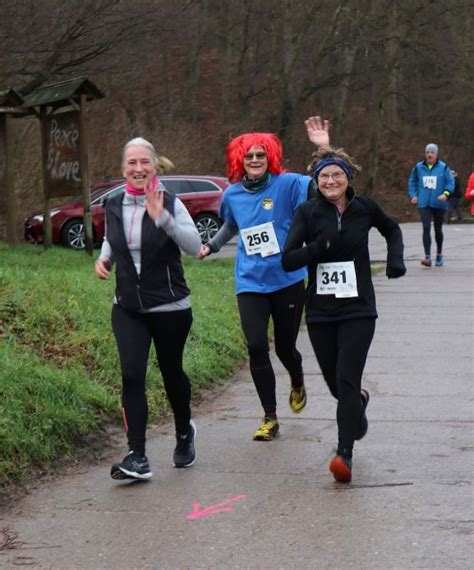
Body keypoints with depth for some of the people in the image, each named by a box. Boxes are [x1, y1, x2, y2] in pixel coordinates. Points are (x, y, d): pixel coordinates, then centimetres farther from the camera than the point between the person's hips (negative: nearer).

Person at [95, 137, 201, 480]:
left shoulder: (170, 204, -11)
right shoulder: (114, 207, 2)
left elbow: (195, 246, -23)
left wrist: (162, 218, -35)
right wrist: (103, 259, 0)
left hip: (170, 307, -2)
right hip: (128, 309, 3)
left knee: (172, 372, 13)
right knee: (132, 376, -10)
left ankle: (185, 433, 41)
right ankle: (137, 458, -10)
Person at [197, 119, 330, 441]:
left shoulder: (286, 184, -8)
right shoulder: (232, 195, 5)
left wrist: (324, 150, -35)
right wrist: (211, 246, 18)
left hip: (287, 280, -2)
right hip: (250, 283, 2)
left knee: (285, 346, 9)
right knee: (257, 347, -9)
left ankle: (298, 384, 45)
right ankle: (270, 418, 2)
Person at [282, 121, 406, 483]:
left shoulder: (364, 208, -1)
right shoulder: (308, 213, -4)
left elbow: (392, 229, 21)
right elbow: (288, 260, -11)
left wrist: (396, 259, 4)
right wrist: (319, 247, -26)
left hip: (358, 309, -1)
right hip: (320, 311, 2)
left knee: (346, 380, -14)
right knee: (335, 383, 12)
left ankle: (345, 453, -15)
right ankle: (359, 401, 47)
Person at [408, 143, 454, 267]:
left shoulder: (443, 167, -3)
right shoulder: (418, 167, 3)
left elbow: (451, 182, -3)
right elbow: (412, 181, 14)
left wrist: (446, 193, -19)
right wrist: (413, 195, 1)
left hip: (439, 204, 0)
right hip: (424, 204, 0)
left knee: (438, 229, 12)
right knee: (426, 228, -15)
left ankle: (439, 254, 34)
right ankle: (427, 257, -18)